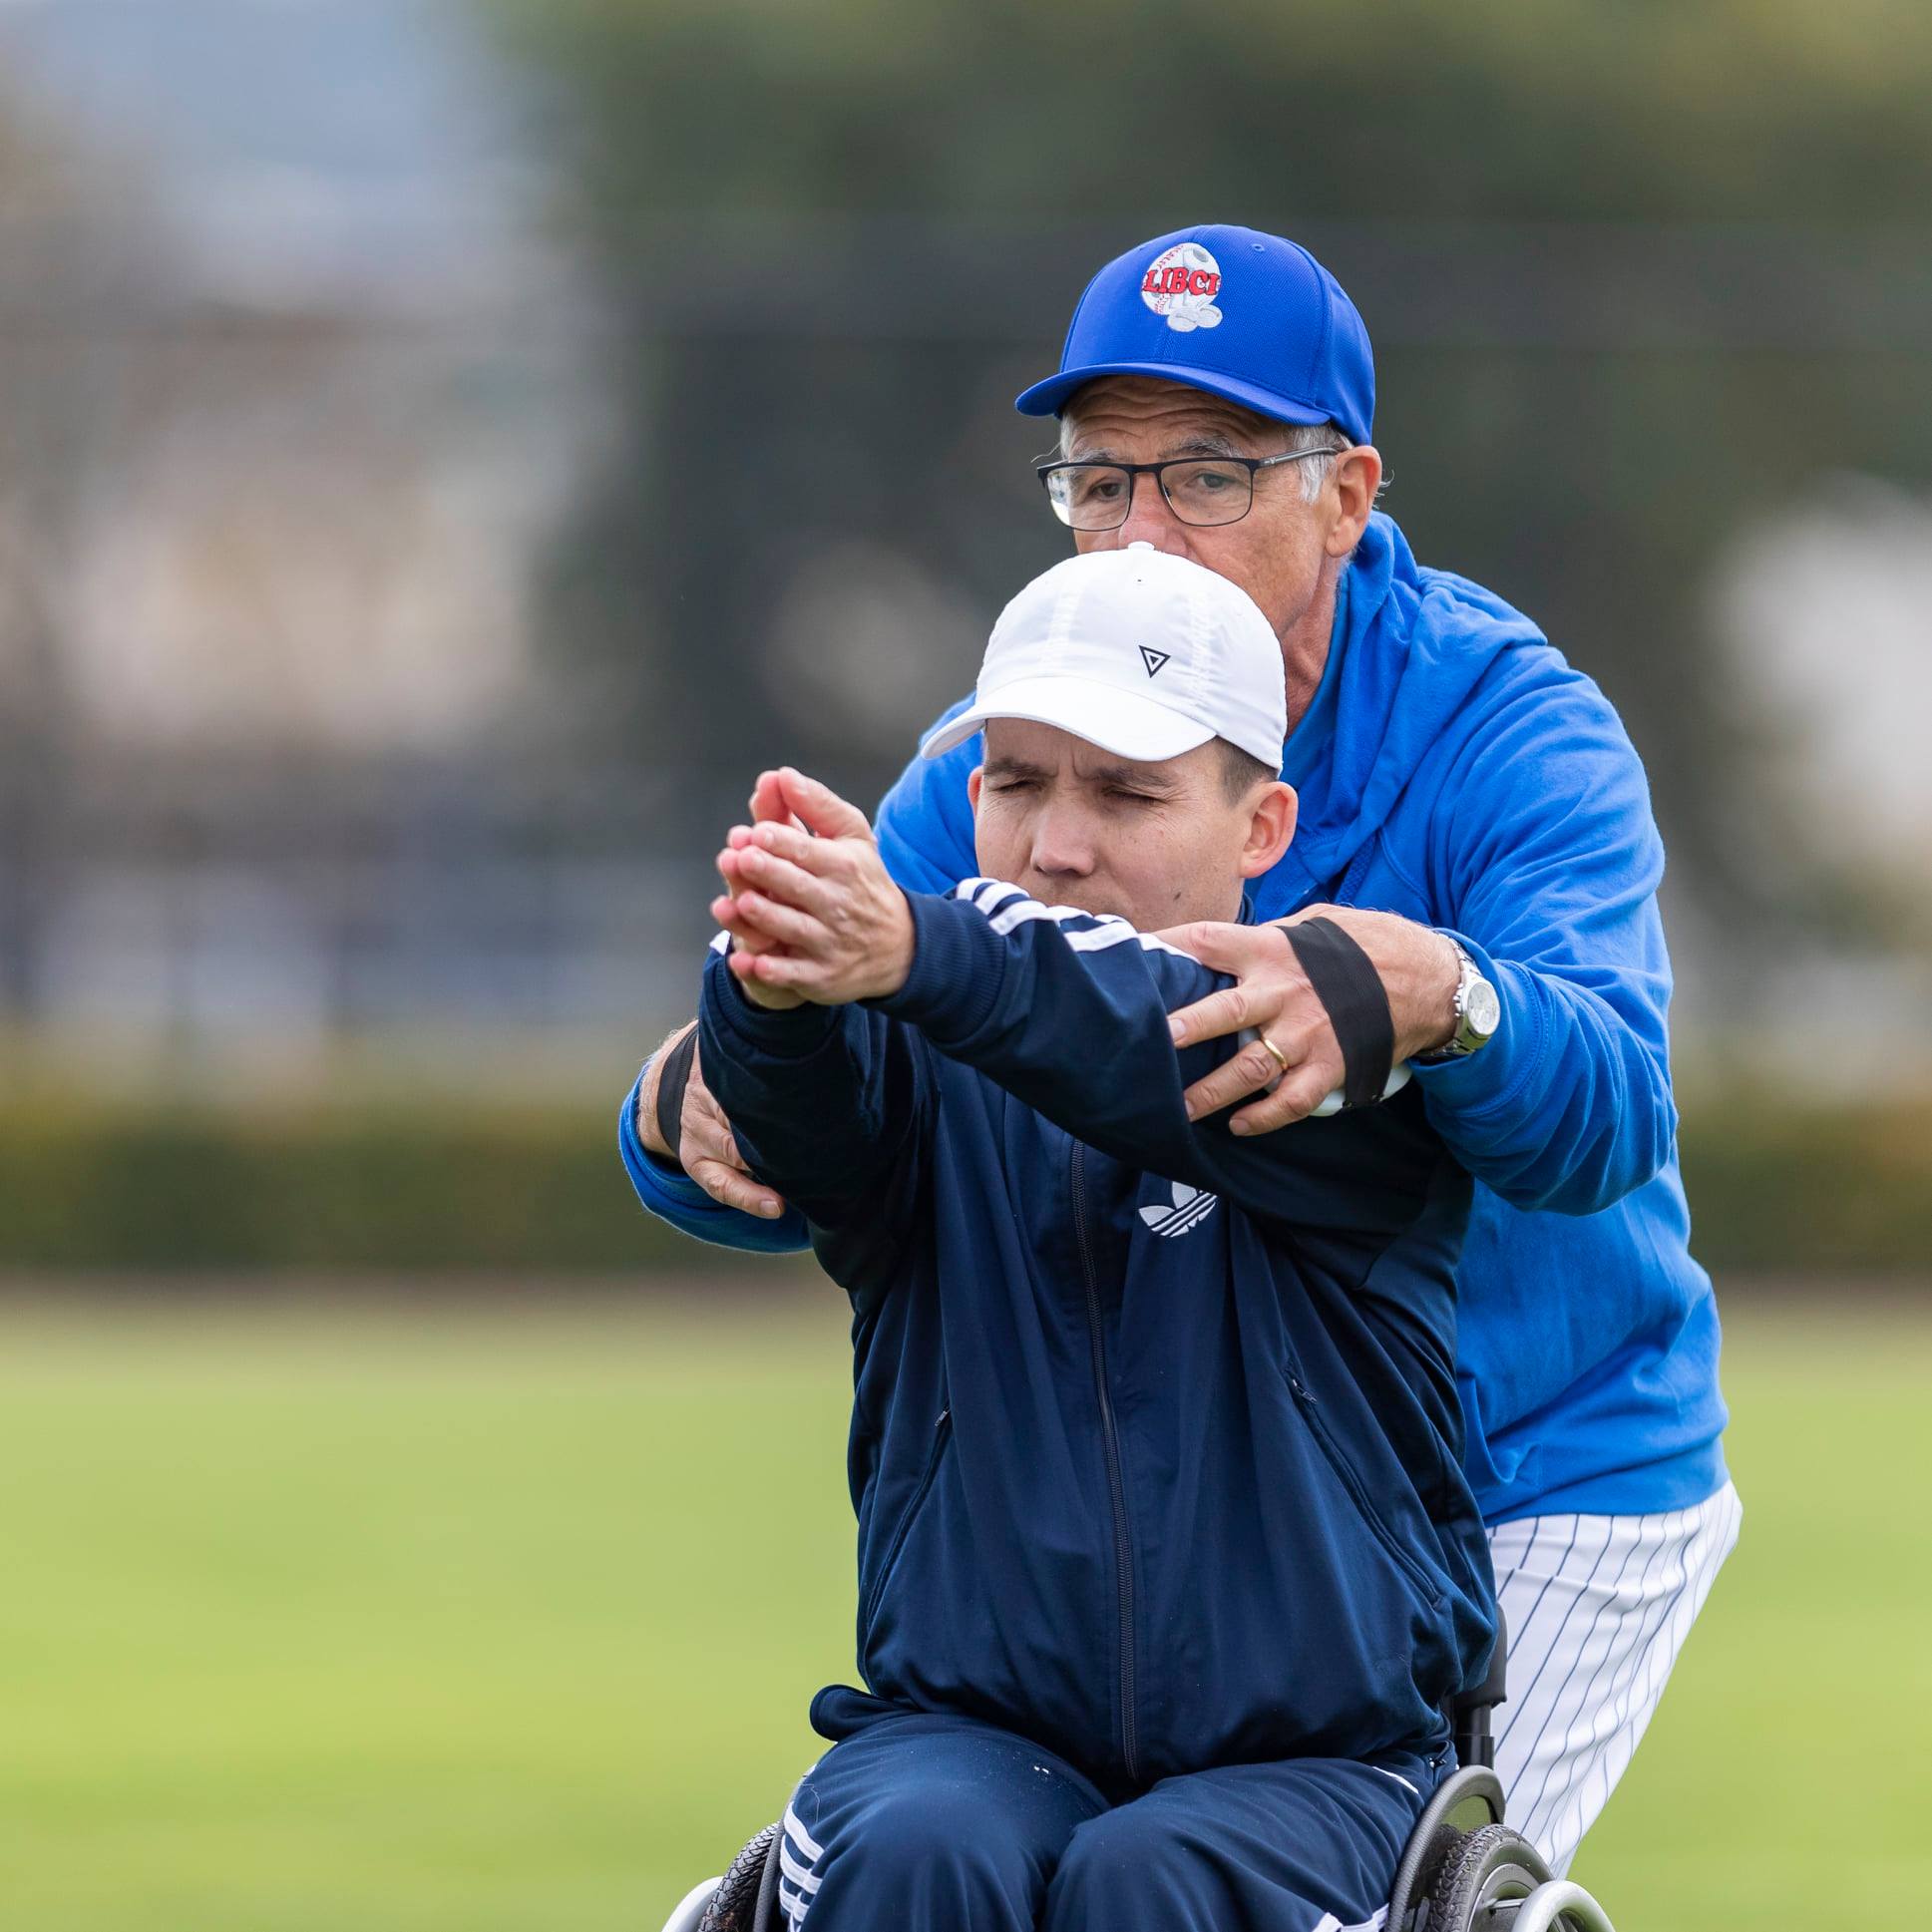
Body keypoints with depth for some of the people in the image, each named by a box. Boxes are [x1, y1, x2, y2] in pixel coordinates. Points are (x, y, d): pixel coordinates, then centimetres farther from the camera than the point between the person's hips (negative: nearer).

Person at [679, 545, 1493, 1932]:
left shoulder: (1354, 1048, -2)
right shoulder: (924, 1064, 4)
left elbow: (1189, 1052, -26)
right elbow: (802, 1118, -20)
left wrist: (922, 954, -46)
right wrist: (777, 989, -47)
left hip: (1313, 1754, -2)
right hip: (970, 1732, 2)